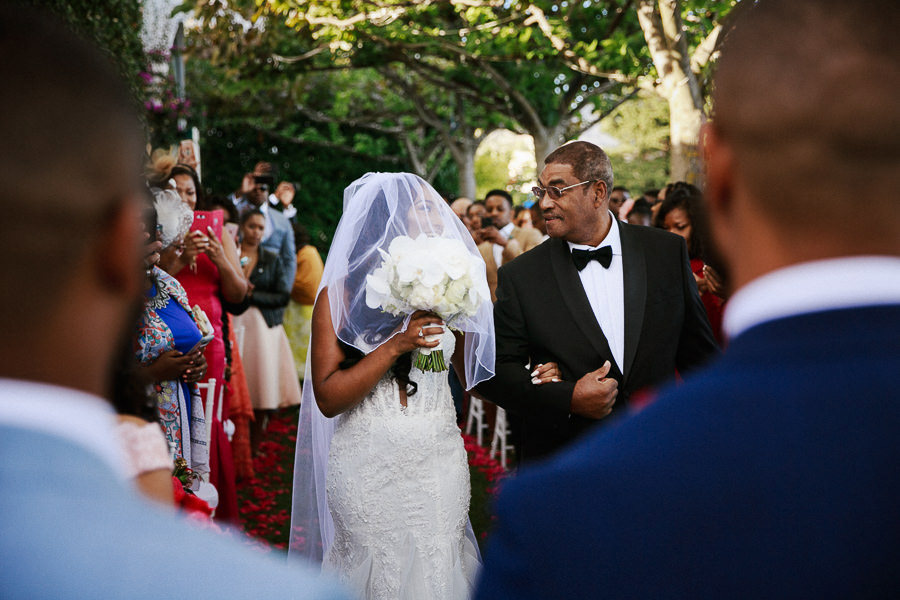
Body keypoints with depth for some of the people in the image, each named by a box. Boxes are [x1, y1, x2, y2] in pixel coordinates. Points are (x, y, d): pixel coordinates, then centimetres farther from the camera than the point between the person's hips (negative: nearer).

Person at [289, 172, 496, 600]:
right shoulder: (341, 295, -4)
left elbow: (477, 376, 8)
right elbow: (328, 398, -11)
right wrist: (395, 345, -18)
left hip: (440, 462, 4)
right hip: (371, 466, -3)